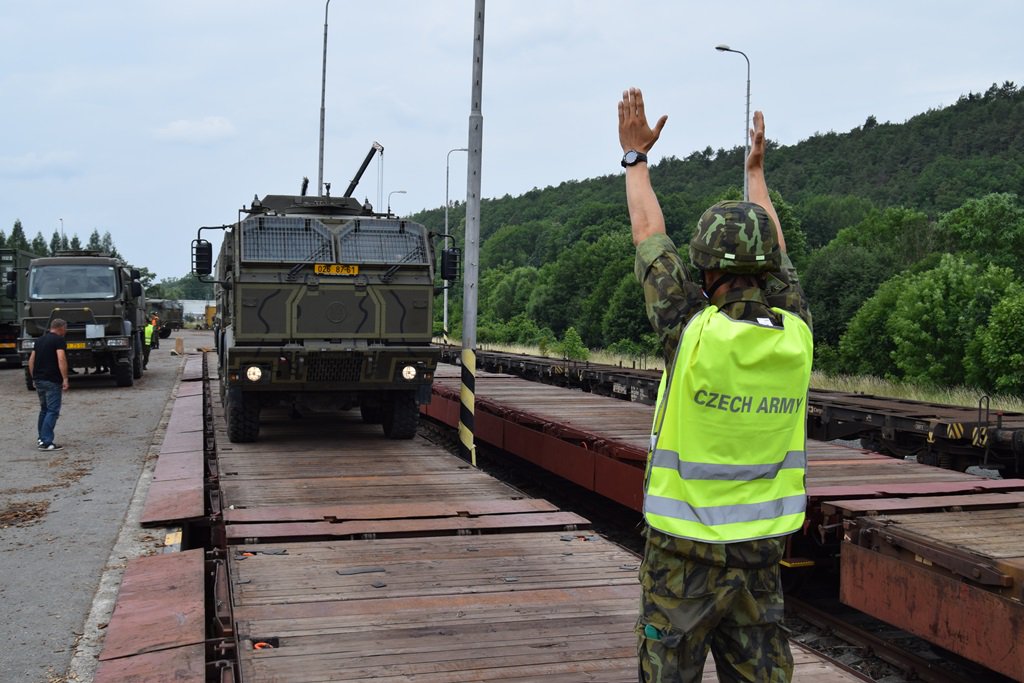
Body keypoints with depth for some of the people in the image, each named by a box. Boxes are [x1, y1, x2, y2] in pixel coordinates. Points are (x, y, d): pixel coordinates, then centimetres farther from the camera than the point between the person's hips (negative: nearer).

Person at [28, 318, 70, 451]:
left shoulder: (40, 340, 17)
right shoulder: (59, 340, -8)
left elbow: (31, 360, 18)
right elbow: (61, 359, -20)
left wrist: (34, 377, 22)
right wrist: (65, 379, -20)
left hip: (39, 379, 8)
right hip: (52, 380, -8)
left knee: (44, 409, 21)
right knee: (53, 411, -8)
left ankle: (41, 438, 28)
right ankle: (46, 443, -14)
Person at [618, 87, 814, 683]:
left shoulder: (696, 333, -17)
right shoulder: (796, 337, -5)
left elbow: (649, 234, -4)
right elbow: (774, 251, 14)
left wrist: (636, 157, 11)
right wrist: (756, 170, 29)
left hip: (685, 553, -4)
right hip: (762, 553, 4)